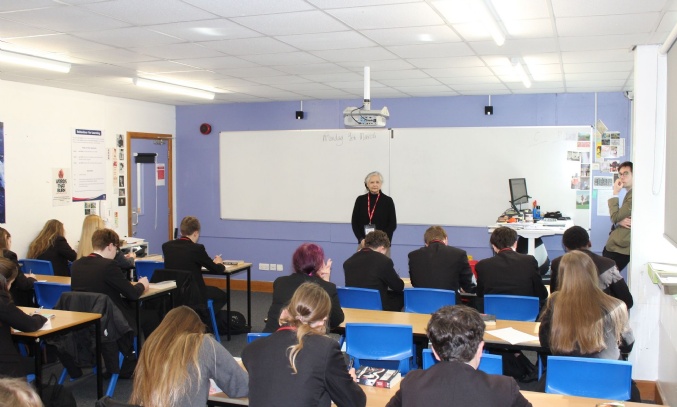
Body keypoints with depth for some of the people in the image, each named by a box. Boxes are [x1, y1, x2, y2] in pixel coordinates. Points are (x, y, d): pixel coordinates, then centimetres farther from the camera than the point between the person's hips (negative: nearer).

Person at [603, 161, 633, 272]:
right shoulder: (630, 194, 17)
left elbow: (615, 217, -18)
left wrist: (615, 193, -13)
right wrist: (619, 222, -10)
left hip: (619, 248, -10)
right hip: (614, 246, 10)